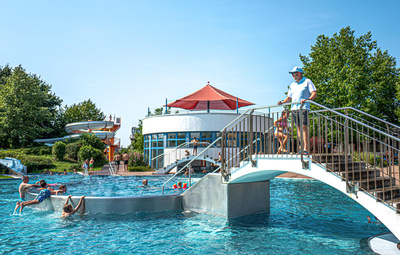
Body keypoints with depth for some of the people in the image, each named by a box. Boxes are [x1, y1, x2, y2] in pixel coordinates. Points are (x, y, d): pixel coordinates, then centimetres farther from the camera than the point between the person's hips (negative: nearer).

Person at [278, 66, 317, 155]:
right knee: (298, 128, 2)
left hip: (303, 107, -5)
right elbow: (289, 97, 25)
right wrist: (283, 102, 5)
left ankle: (306, 149, -17)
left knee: (304, 126, -14)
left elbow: (314, 94, -3)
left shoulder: (307, 81, 7)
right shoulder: (292, 84, 23)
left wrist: (307, 99, -23)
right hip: (294, 108, 5)